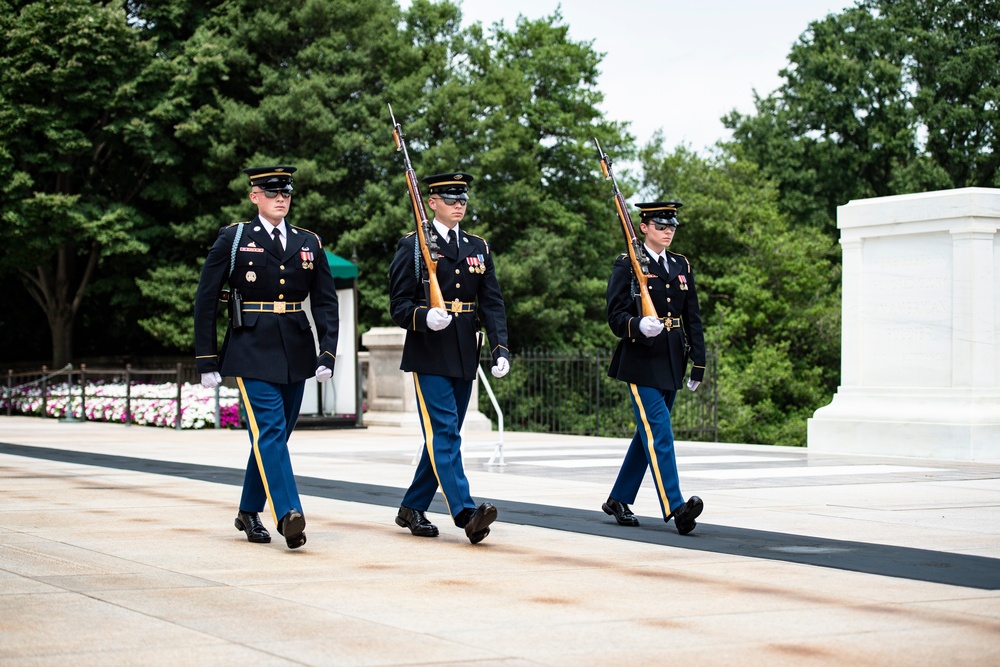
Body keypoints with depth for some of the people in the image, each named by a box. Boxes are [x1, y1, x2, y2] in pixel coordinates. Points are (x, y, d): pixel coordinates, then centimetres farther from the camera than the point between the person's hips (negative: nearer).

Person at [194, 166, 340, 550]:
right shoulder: (233, 239, 0)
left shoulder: (309, 243, 10)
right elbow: (206, 301, 1)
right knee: (269, 431, -16)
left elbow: (326, 302, 8)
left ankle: (250, 513, 25)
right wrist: (207, 360, -3)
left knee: (274, 435, 11)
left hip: (295, 353, 4)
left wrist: (327, 353, -4)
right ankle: (288, 514, -24)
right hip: (252, 349, -4)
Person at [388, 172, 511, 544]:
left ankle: (413, 509, 21)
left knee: (444, 435, 9)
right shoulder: (412, 246, -1)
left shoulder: (478, 248, 13)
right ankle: (465, 513, -22)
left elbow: (492, 303, 8)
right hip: (428, 354, -6)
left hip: (464, 356, 6)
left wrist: (500, 347, -5)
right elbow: (399, 305, -5)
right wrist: (424, 317, -25)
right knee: (444, 432, -14)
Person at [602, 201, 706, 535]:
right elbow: (615, 315, -8)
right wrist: (639, 326, -29)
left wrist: (698, 362, 10)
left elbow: (693, 317, 15)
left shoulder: (681, 265, 14)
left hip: (671, 363, 6)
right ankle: (675, 507, -22)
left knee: (649, 433, 11)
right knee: (659, 431, -15)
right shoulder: (627, 265, -3)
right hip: (641, 361, -6)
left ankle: (619, 500, 22)